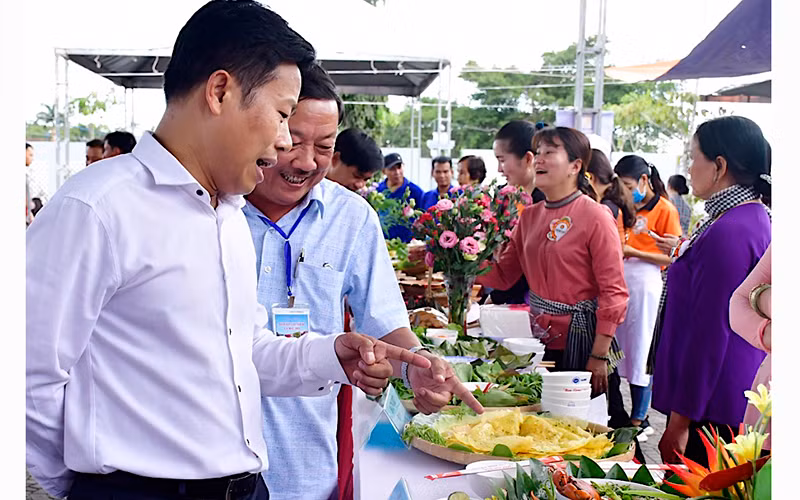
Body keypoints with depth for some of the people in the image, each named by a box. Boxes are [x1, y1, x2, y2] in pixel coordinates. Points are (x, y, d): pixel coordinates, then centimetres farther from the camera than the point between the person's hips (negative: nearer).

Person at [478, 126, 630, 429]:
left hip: (581, 336, -6)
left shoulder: (595, 217, -12)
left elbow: (613, 292, -13)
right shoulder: (530, 216, 8)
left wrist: (599, 356, -16)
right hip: (541, 338, 6)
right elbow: (503, 274, 9)